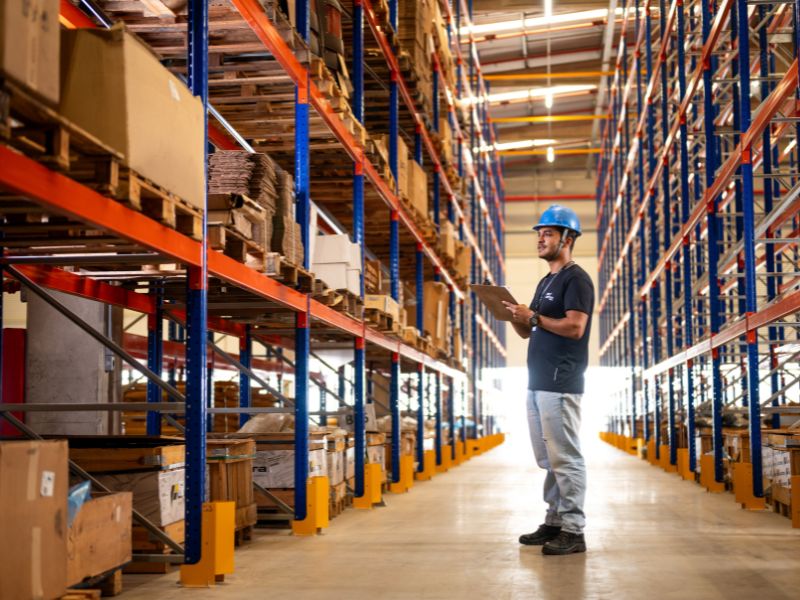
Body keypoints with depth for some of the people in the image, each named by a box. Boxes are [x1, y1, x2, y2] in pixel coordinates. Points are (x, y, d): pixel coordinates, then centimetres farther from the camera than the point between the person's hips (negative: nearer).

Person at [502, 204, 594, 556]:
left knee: (565, 458, -9)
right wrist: (516, 317, 4)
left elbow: (575, 327, -19)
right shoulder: (545, 282, 22)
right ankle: (554, 523, 18)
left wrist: (533, 317, -16)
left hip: (560, 383, -9)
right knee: (547, 459, 12)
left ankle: (573, 532, -7)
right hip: (538, 382, 10)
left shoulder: (576, 279, -6)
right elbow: (528, 332, 23)